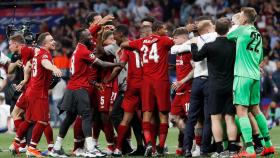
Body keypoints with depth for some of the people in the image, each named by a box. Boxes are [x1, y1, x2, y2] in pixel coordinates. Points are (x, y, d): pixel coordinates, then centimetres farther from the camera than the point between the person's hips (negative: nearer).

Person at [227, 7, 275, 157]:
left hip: (243, 76, -8)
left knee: (241, 111, -8)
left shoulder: (241, 30, -7)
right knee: (255, 109, 19)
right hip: (255, 76, 8)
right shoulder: (258, 35, 14)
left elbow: (227, 37, 7)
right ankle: (268, 145, 22)